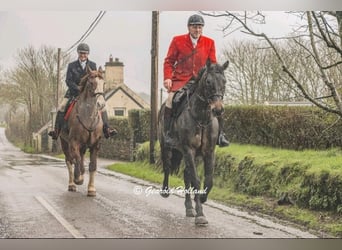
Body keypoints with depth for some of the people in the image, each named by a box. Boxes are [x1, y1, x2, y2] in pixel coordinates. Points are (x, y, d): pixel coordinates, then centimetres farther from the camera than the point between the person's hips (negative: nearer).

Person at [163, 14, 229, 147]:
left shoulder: (209, 43, 6)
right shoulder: (177, 41, 2)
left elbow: (212, 64, 10)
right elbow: (169, 61, 5)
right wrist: (167, 78, -10)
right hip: (181, 79, -2)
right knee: (171, 98, -26)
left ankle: (220, 134, -1)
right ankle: (167, 133, -16)